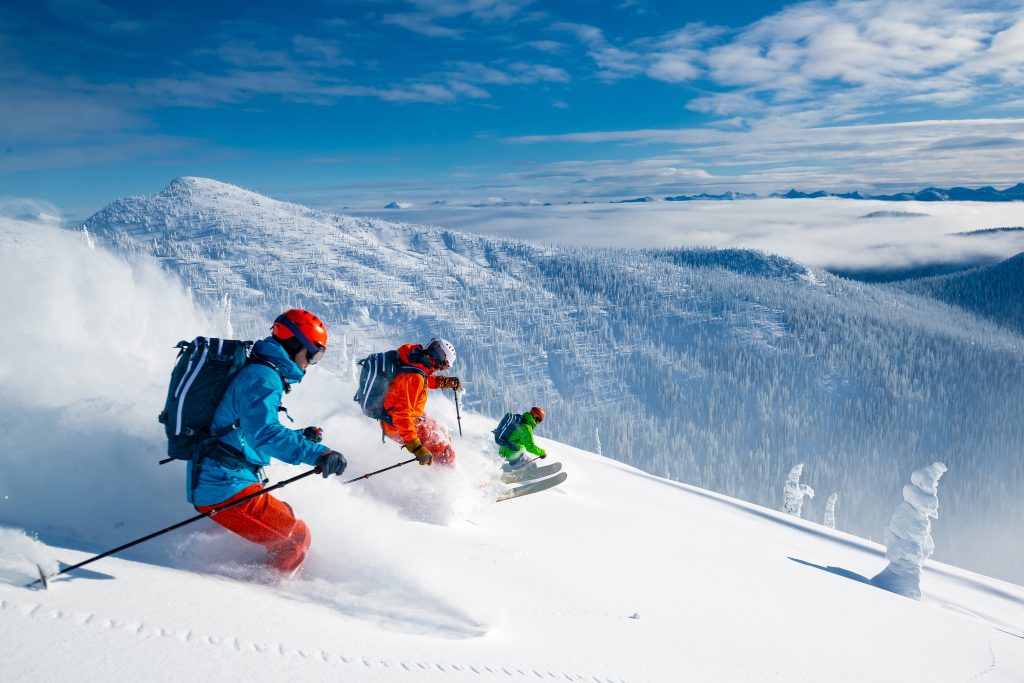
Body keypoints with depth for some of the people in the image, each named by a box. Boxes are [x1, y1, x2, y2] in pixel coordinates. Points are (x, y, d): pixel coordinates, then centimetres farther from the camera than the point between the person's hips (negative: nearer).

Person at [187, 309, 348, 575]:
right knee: (296, 537, -6)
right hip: (225, 486, -10)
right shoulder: (263, 377, -14)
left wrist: (301, 437, 18)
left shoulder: (254, 373, 19)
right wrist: (315, 453, -39)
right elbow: (263, 431, -31)